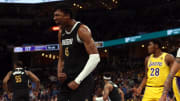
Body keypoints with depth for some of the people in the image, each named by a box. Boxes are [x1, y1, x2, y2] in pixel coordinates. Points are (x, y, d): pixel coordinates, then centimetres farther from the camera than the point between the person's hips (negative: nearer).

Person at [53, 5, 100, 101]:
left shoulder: (81, 30, -12)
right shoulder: (61, 33, 13)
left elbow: (95, 58, -19)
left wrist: (77, 81, -20)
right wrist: (59, 73, 1)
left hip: (82, 82, -8)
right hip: (66, 80, 8)